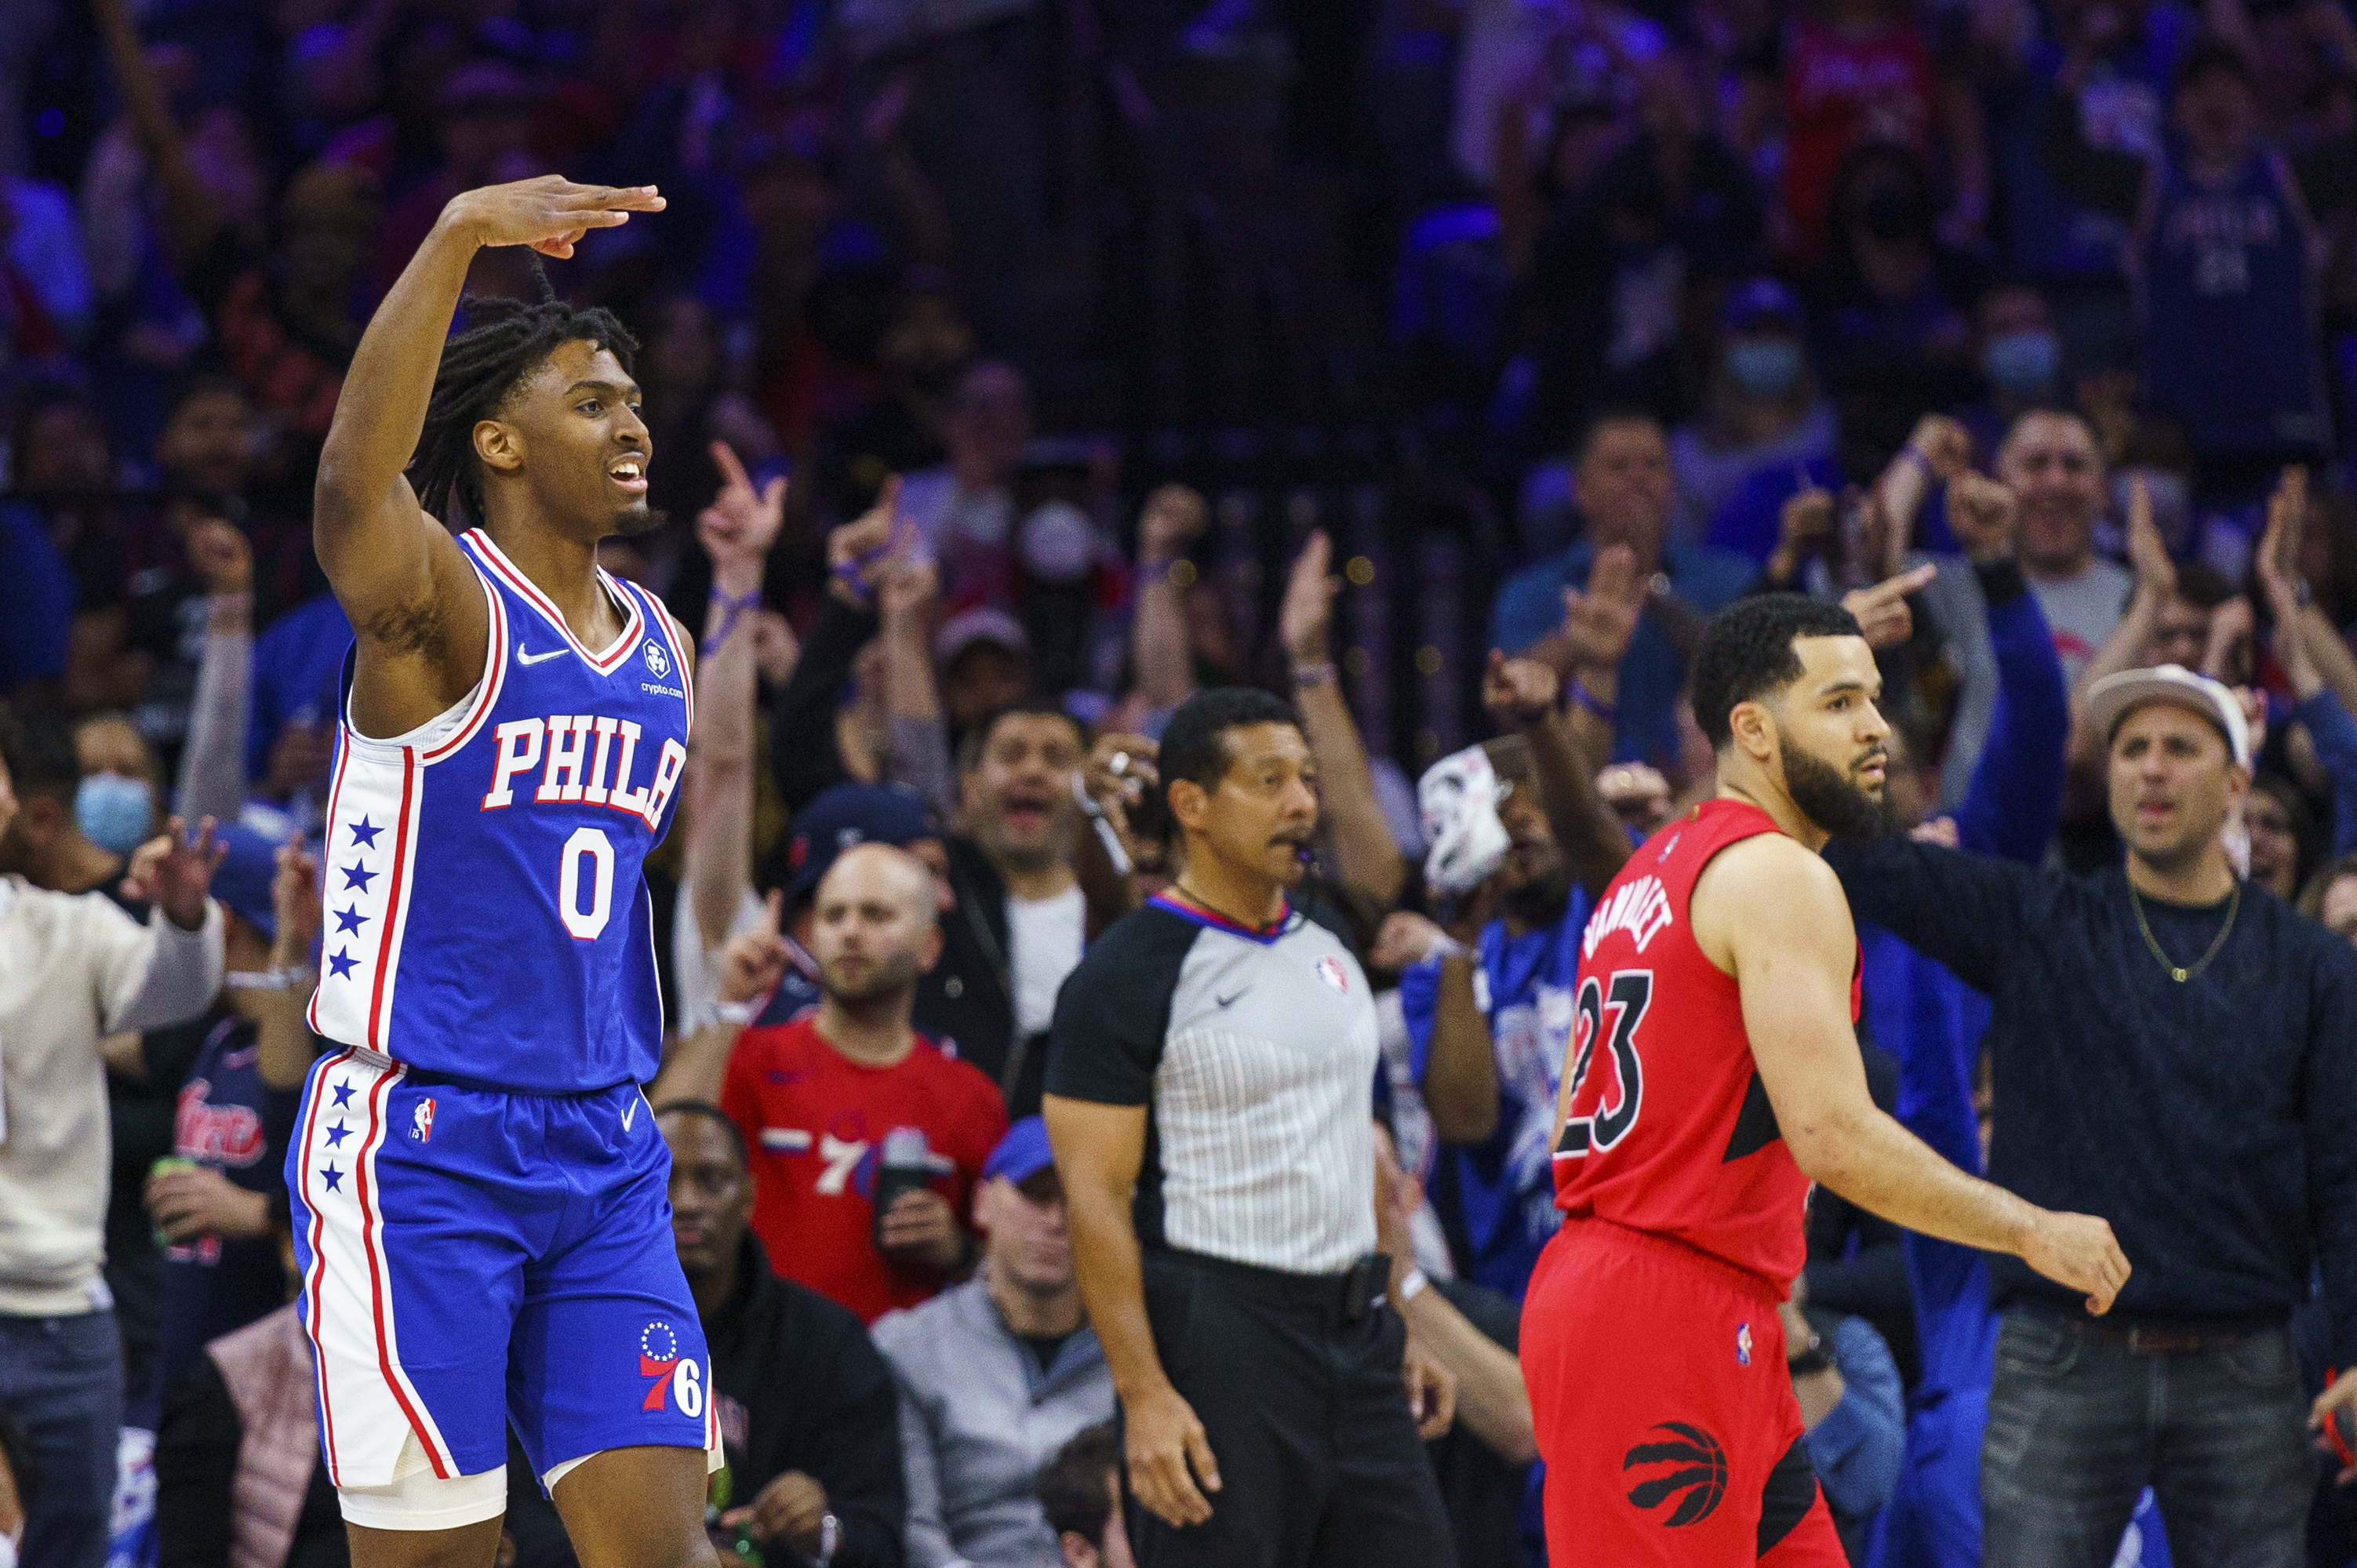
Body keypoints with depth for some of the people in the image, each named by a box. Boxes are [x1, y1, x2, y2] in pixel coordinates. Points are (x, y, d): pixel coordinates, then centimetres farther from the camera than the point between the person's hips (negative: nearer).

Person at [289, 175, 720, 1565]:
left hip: (603, 1158, 6)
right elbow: (352, 487, -33)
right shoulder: (442, 604, -9)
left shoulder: (664, 649, 13)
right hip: (417, 1145, -6)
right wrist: (458, 237, -41)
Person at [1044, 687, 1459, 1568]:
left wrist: (1398, 1330, 16)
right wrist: (1143, 1394, -21)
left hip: (1353, 1327, 7)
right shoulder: (1128, 976, -9)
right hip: (1218, 1335, -7)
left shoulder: (1330, 956, 14)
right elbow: (1096, 1199, -14)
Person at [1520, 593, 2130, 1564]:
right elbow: (1837, 1138, -22)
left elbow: (1575, 1132, 20)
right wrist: (2036, 1235, -12)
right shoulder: (1781, 877, -12)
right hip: (1666, 1320, -10)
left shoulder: (1653, 872, 19)